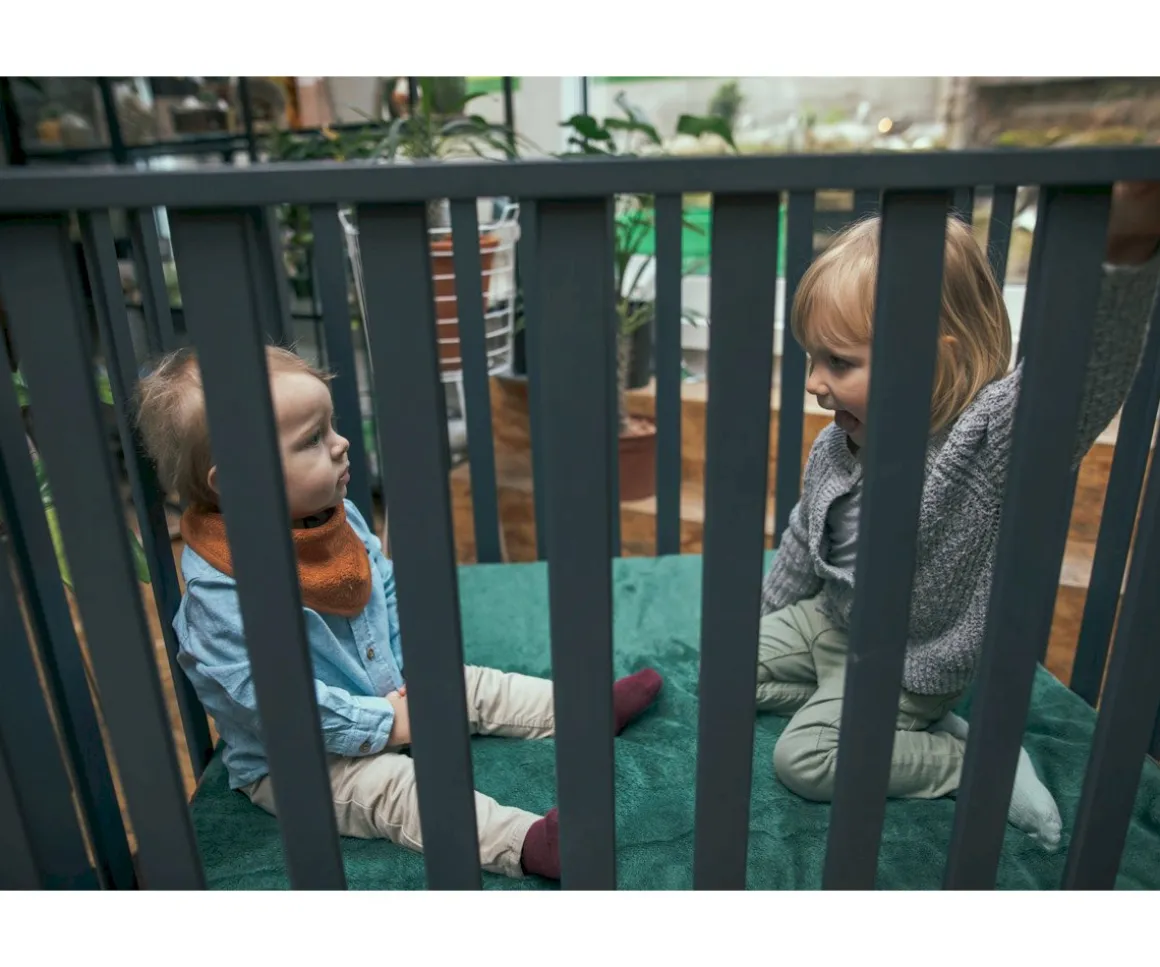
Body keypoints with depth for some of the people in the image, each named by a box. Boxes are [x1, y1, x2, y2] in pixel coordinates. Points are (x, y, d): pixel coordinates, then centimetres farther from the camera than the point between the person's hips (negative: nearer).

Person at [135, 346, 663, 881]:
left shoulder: (338, 516, -5)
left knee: (474, 687, 3)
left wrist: (417, 664, -3)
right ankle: (529, 843, -42)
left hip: (390, 690, 8)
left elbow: (387, 591, 8)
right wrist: (380, 725, -24)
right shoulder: (220, 594, -31)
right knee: (394, 786, -27)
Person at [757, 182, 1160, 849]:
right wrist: (759, 611, 21)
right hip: (831, 620, 8)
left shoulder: (990, 441, -31)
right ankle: (908, 728, 10)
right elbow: (804, 544, 9)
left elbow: (1091, 376, -50)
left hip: (910, 663, -7)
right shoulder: (836, 449, -9)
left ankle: (980, 765, 3)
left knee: (804, 759, -14)